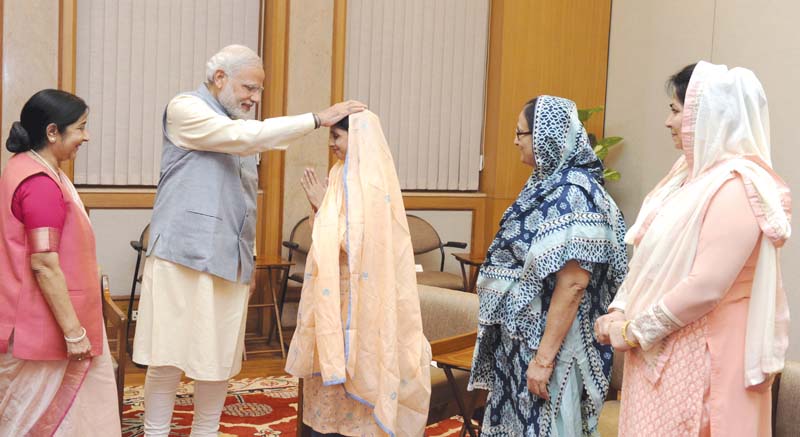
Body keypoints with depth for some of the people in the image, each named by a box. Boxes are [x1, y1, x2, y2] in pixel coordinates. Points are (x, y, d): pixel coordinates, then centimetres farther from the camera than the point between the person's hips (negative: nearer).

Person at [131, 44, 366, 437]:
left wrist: (249, 259, 23)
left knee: (220, 359, 8)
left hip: (229, 261, 7)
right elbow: (244, 137, -21)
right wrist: (318, 118, -21)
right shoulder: (185, 108, -4)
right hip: (184, 255, -7)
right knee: (169, 357, -3)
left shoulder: (239, 125, 18)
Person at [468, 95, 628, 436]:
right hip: (521, 332, 9)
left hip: (546, 337, -9)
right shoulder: (546, 184, 9)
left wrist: (544, 357, -23)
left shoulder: (572, 194, -19)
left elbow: (573, 283, -24)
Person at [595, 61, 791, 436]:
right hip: (660, 347, 8)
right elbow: (650, 257, 12)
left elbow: (706, 286, -24)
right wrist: (619, 311, -1)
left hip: (698, 353, -8)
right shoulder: (691, 172, 10)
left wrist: (633, 330, -15)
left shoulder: (736, 186, -18)